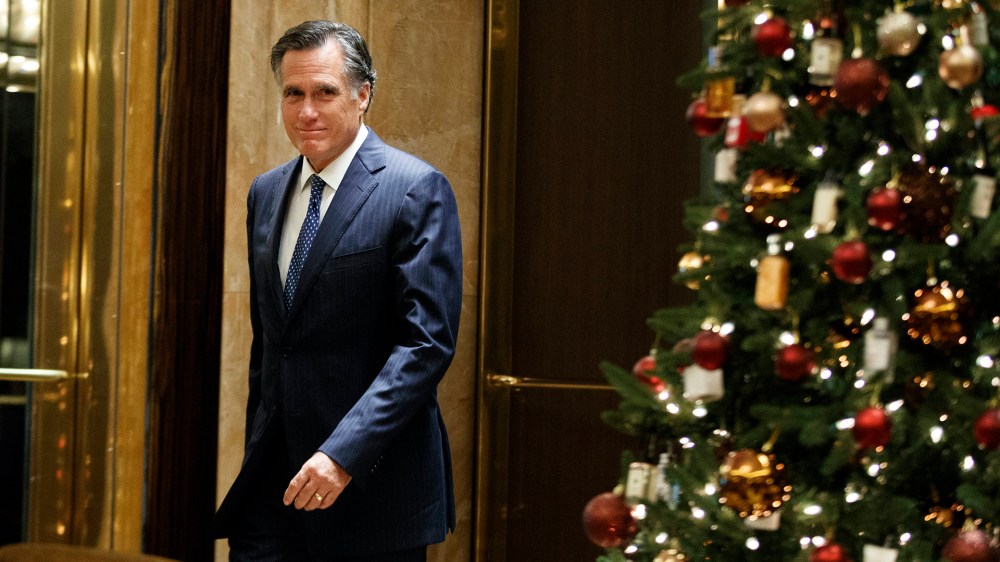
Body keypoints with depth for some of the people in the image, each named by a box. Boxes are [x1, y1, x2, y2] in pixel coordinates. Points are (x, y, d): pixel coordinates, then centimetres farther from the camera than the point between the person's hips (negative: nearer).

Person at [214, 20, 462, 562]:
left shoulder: (416, 189, -9)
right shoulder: (266, 193, 12)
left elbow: (427, 343, -16)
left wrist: (343, 453, -22)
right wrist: (257, 452, 17)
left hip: (373, 479, -5)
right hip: (276, 475, 5)